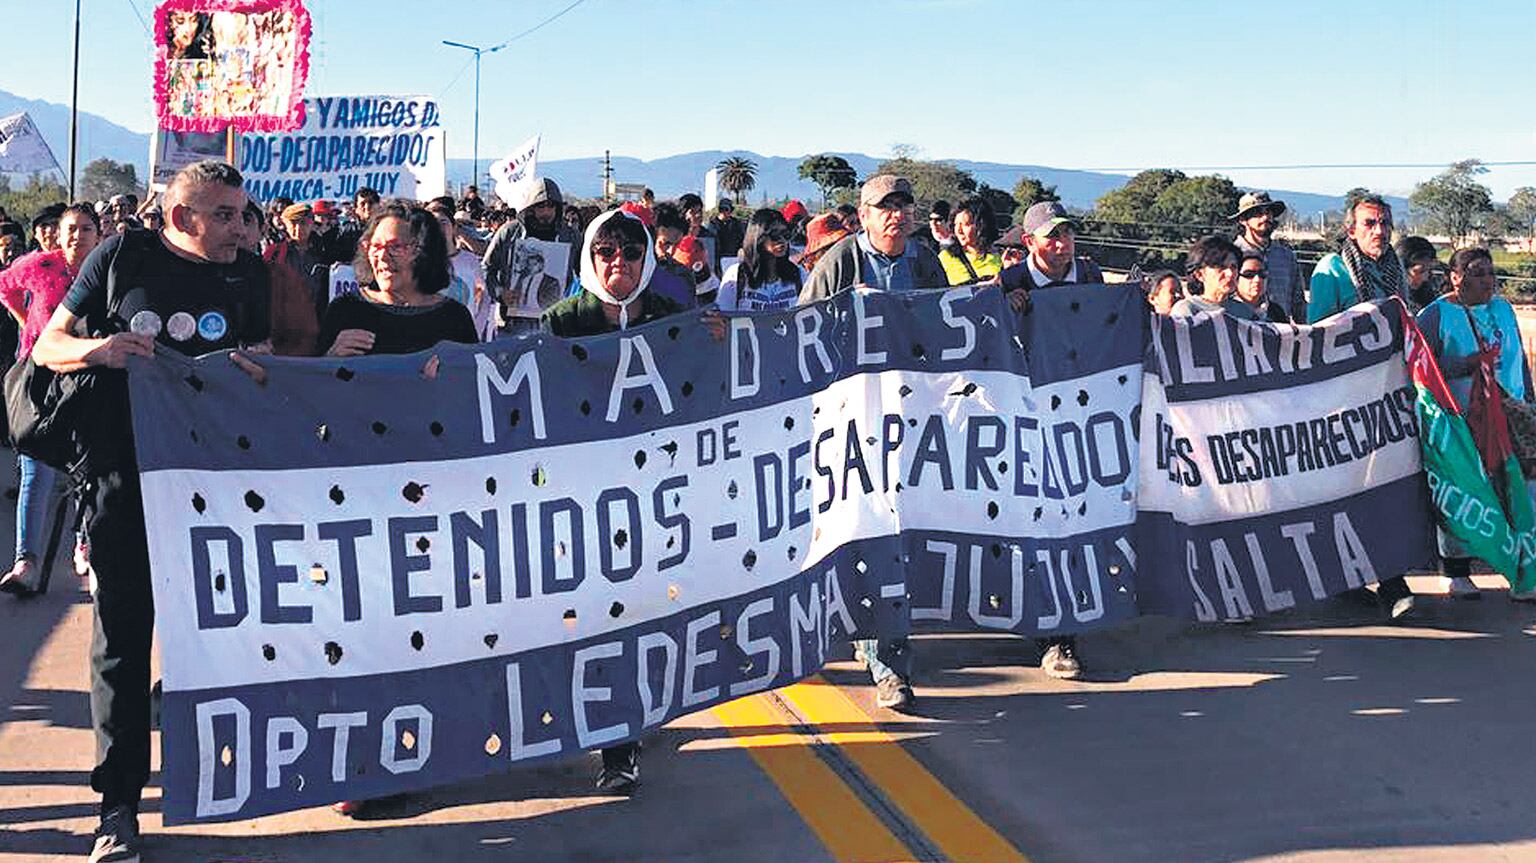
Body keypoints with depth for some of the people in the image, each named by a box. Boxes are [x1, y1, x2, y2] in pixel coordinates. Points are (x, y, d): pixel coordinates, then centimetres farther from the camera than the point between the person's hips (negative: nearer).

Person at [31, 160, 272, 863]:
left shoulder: (247, 272, 7)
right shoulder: (122, 256, 1)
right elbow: (47, 346, 4)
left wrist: (254, 365, -8)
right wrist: (94, 348, -17)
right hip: (124, 470, -2)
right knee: (122, 630, 1)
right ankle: (119, 801, 9)